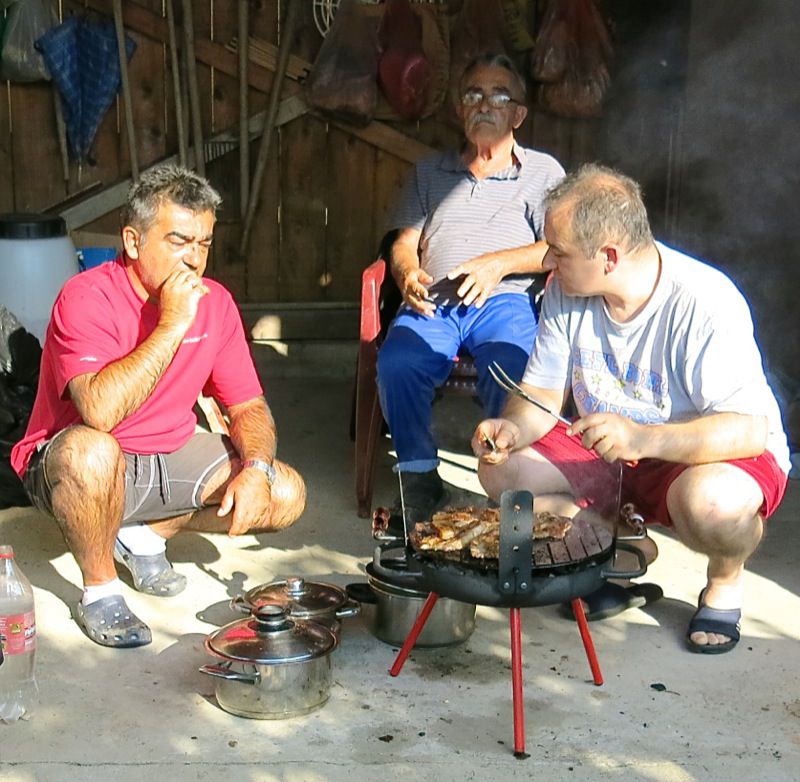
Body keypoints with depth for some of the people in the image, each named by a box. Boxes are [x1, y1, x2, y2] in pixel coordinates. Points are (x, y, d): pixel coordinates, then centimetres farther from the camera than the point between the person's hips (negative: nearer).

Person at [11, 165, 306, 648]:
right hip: (77, 466, -6)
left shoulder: (215, 302, -5)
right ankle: (100, 588, -12)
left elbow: (249, 406, 1)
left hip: (172, 456, 6)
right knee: (89, 451, -41)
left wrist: (256, 468, -20)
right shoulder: (86, 300, -23)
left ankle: (145, 534, 10)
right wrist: (173, 324, -34)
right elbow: (101, 411, -39)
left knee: (286, 496, -9)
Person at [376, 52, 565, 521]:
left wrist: (499, 263, -9)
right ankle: (420, 478, -17)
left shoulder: (542, 171, 19)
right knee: (397, 364, -32)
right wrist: (408, 274, -5)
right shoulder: (430, 172, 28)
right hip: (433, 302, 2)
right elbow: (404, 243, 20)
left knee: (510, 373, -37)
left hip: (504, 300, -2)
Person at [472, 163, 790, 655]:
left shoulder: (705, 304, -28)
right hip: (606, 453, 6)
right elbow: (543, 394, -3)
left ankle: (726, 579, -2)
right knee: (501, 470, -14)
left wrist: (644, 438, -48)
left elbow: (749, 428, -33)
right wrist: (511, 429, -26)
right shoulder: (566, 292, -10)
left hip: (713, 455, -5)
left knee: (711, 502, -40)